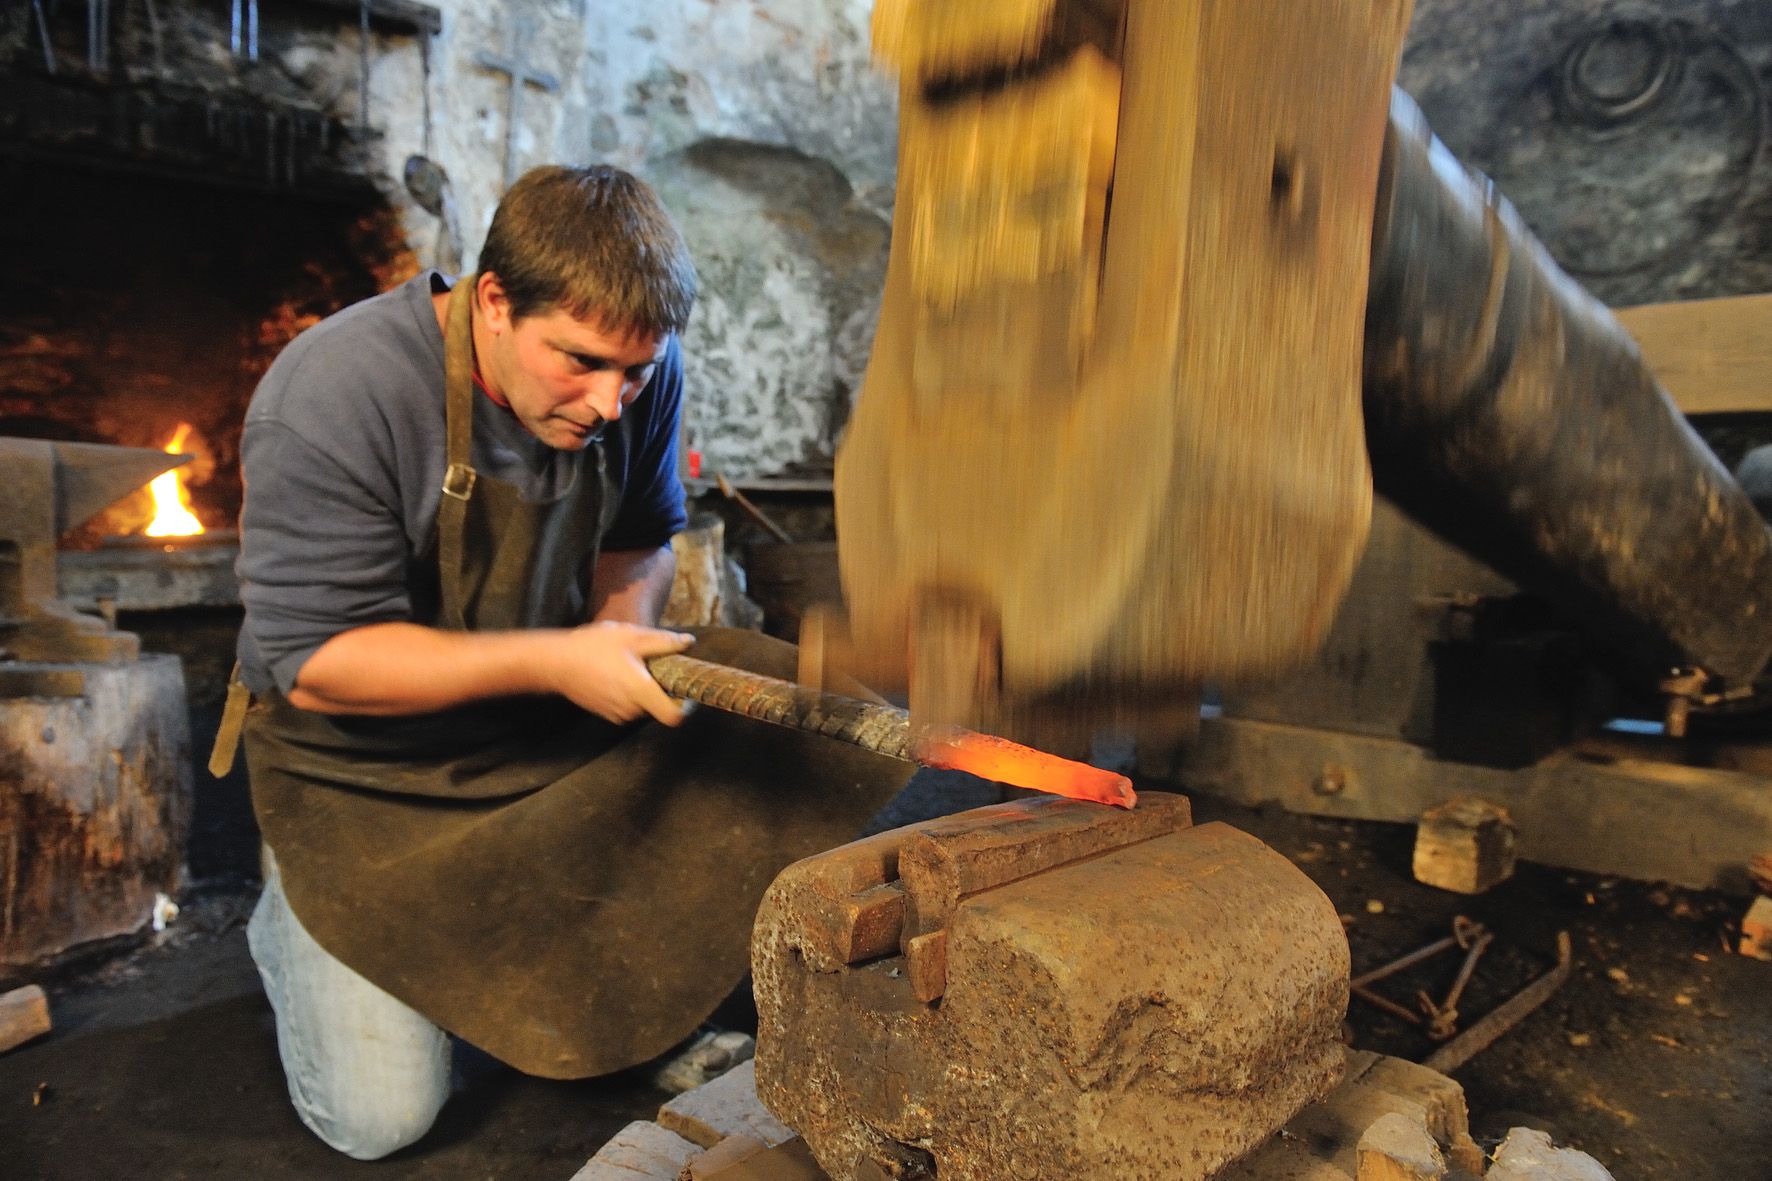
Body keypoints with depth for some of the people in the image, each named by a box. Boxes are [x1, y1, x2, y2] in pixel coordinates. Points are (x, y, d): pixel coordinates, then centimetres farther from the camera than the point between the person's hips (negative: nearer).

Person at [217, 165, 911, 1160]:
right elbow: (315, 661, -26)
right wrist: (553, 661, -32)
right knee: (382, 1116, -6)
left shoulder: (635, 370, -11)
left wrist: (624, 632, -17)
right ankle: (292, 921, 26)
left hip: (553, 724, 5)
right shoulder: (334, 399, -28)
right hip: (368, 761, -4)